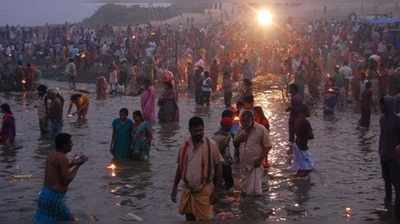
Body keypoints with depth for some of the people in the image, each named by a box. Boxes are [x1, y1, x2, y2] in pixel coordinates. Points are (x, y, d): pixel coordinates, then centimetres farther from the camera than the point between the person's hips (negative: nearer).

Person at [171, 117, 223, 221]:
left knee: (204, 220, -2)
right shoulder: (185, 146, 2)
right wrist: (174, 187, 9)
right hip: (187, 190, 4)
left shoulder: (211, 145, -8)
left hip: (204, 191, -4)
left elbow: (218, 165, -4)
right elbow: (180, 167, 10)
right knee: (189, 218, 12)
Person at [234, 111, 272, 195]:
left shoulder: (261, 130, -11)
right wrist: (239, 139, -7)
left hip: (255, 164, -6)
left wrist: (261, 159, -16)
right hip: (244, 165, 6)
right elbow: (235, 143, 15)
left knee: (255, 190, -8)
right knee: (244, 190, 15)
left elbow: (267, 146, -9)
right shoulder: (241, 130, 7)